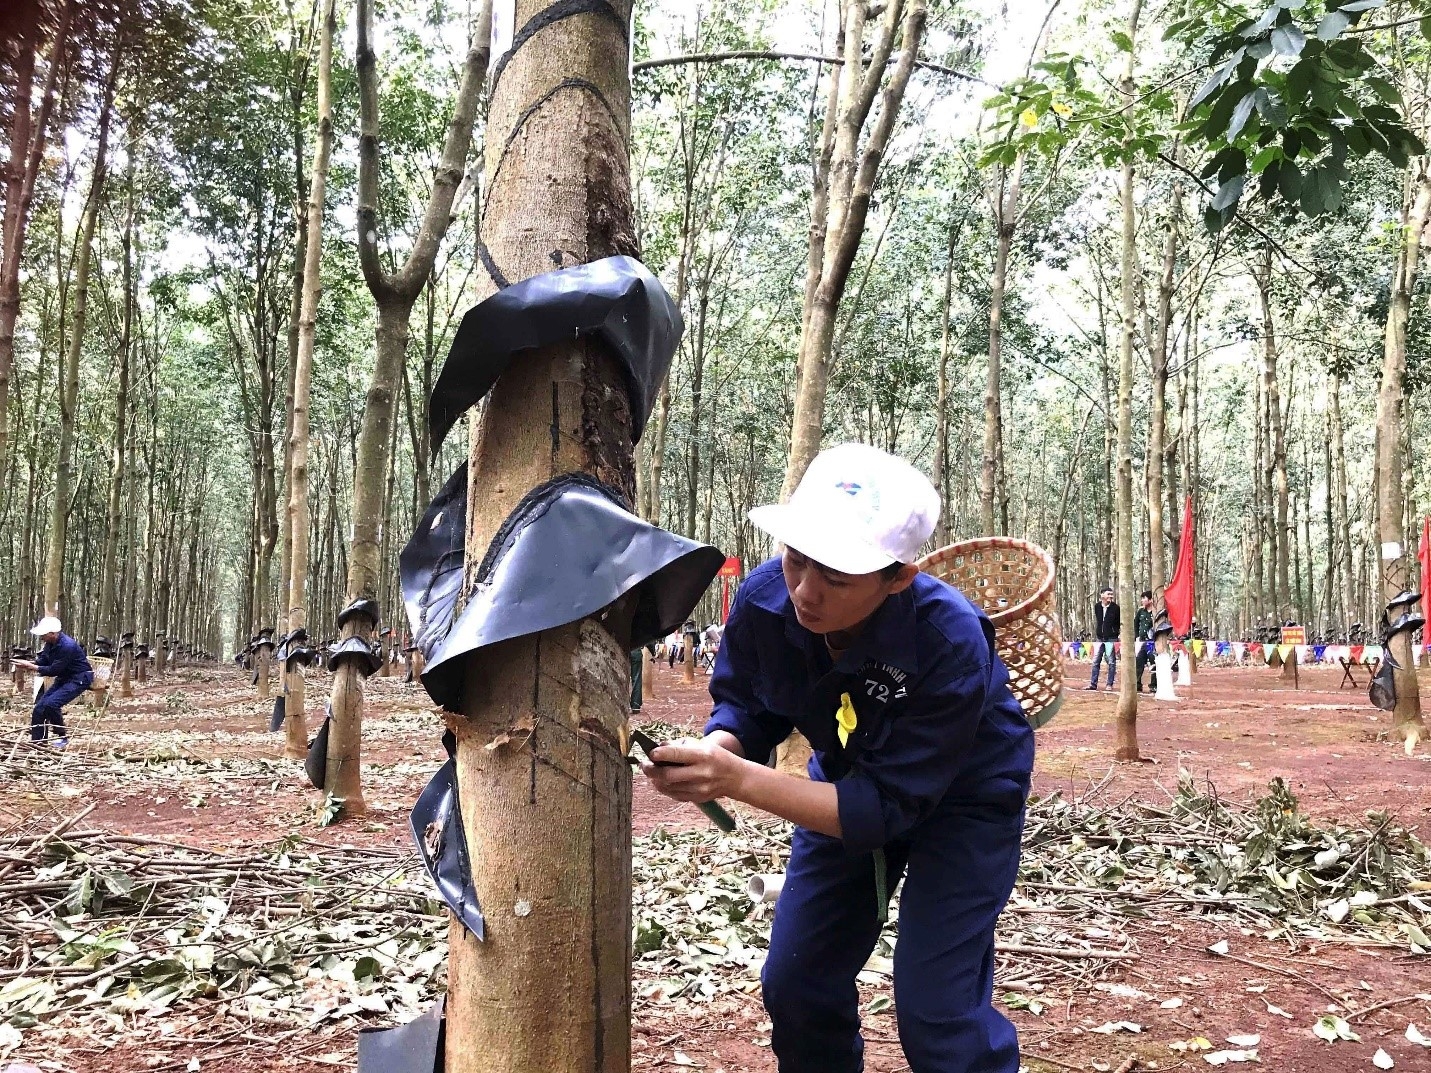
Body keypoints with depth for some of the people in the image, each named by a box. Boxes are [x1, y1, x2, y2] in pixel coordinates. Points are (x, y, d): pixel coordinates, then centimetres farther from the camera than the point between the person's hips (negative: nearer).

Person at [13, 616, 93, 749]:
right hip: (64, 677, 9)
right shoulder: (51, 643, -3)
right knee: (40, 706, 4)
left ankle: (63, 737, -6)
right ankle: (36, 741, 13)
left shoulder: (67, 646, -29)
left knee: (51, 704, -24)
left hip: (79, 679, -9)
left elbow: (53, 671, -25)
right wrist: (27, 663, -13)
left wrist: (30, 666, -20)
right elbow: (42, 660, 6)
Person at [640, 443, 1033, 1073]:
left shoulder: (951, 643, -39)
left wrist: (739, 781, -44)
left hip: (963, 797, -4)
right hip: (851, 783, 5)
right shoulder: (763, 597, -27)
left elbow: (886, 808, -34)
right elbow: (746, 706, -10)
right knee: (795, 985, 8)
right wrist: (716, 751, -34)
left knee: (936, 1010, -11)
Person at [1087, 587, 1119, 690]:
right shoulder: (1097, 607, 5)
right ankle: (1093, 683, 10)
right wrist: (1095, 635, 12)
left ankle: (1110, 684, 8)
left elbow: (1120, 623, 1)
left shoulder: (1115, 608, -5)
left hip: (1111, 639, -4)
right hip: (1099, 638, 4)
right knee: (1095, 661, 5)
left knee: (1111, 662, 2)